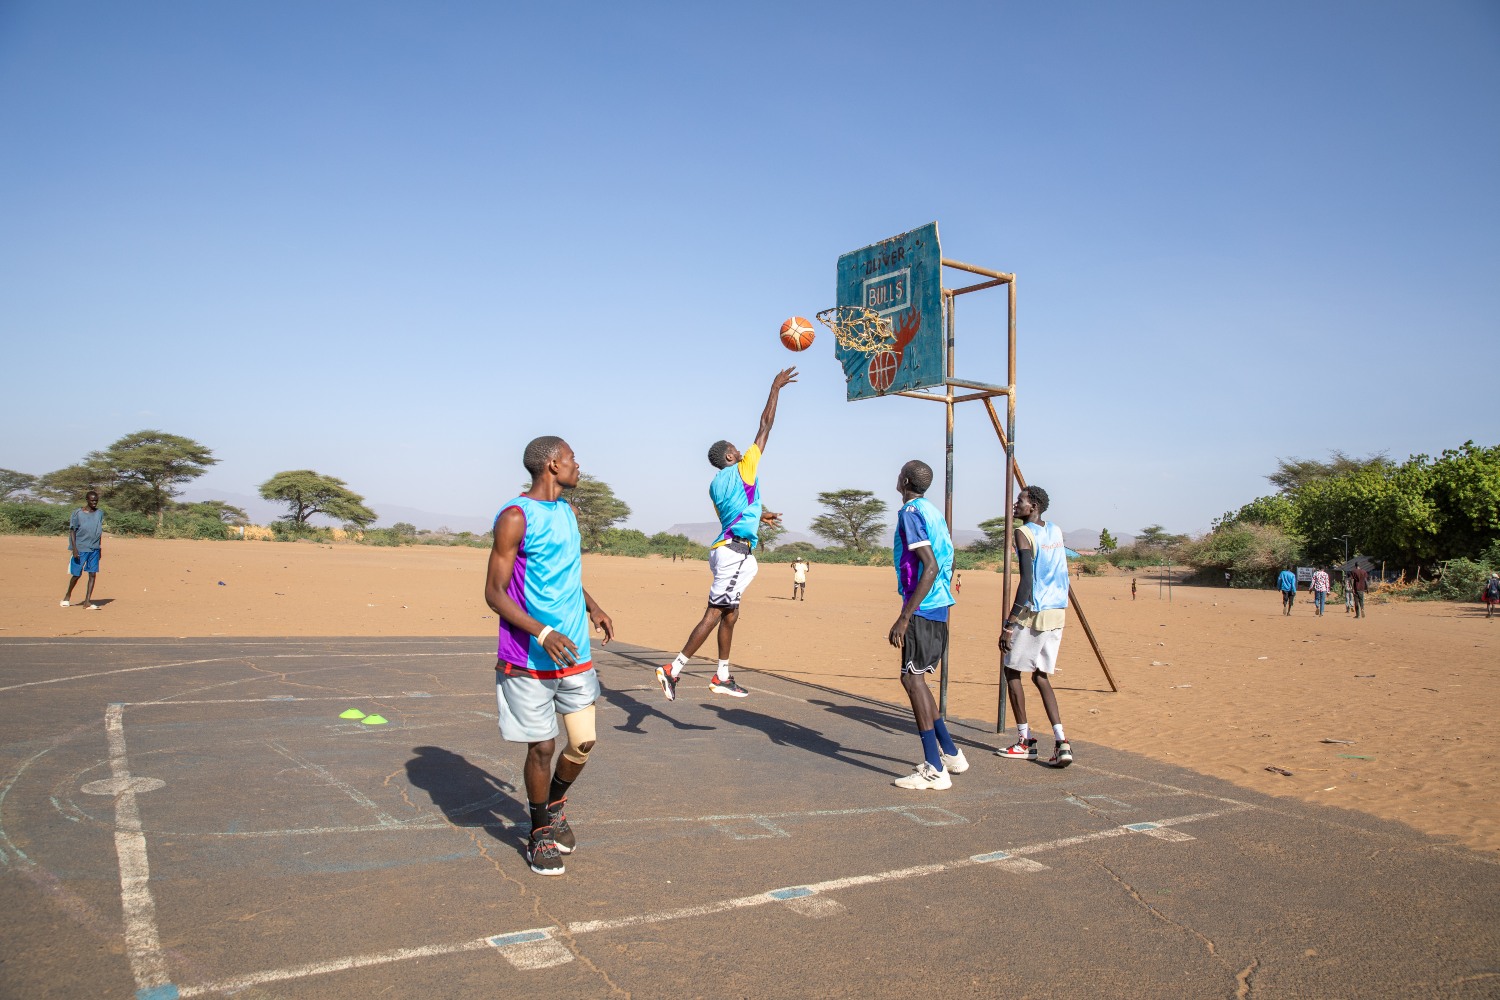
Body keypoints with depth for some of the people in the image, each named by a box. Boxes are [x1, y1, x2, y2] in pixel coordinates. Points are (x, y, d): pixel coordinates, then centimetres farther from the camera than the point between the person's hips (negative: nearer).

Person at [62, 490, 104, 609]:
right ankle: (67, 596, 28)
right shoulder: (78, 513, -5)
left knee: (93, 574, -4)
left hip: (94, 549, 3)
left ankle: (88, 601, -2)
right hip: (80, 549, -3)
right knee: (76, 574, 4)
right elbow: (72, 531, -4)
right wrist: (74, 549, -11)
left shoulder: (100, 513, 8)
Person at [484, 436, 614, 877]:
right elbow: (494, 593, -13)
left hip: (574, 654, 7)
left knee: (584, 743, 7)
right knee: (541, 748, 2)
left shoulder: (568, 512, 12)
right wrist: (543, 633, -25)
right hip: (529, 659, -6)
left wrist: (592, 606, 7)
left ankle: (555, 805, 35)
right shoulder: (515, 517, -12)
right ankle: (540, 833, 24)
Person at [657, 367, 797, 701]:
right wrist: (775, 387, 9)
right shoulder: (743, 469, -2)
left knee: (729, 614, 13)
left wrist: (758, 515, 45)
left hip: (725, 548, 9)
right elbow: (766, 423, 1)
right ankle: (673, 670, -11)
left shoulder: (716, 485, 16)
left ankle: (722, 677, 18)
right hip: (736, 551, -9)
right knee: (714, 614, -9)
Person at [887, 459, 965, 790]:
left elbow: (930, 568, -21)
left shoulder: (910, 513, -12)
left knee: (912, 678, -8)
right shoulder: (934, 513, 16)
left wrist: (904, 618, -23)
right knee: (915, 678, 16)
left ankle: (935, 770, -9)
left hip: (922, 608, -9)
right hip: (939, 606, 9)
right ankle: (950, 754, 22)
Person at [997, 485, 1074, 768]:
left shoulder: (1024, 533, -10)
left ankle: (1025, 740, 11)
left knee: (1012, 670, 8)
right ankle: (1060, 740, 0)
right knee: (1040, 675, 13)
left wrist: (1008, 625, -19)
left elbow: (1027, 583, -19)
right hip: (1058, 612, 7)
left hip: (1034, 613, -7)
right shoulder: (1056, 531, 12)